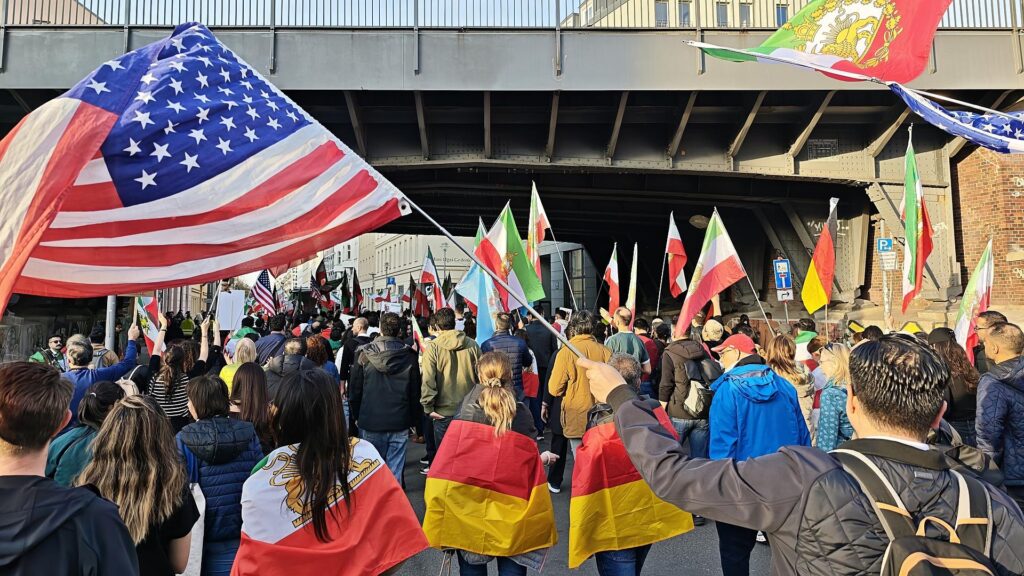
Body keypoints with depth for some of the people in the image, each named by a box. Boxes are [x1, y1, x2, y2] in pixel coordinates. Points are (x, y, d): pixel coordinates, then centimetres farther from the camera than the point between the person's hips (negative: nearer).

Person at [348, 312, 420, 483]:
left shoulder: (364, 354, -5)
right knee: (395, 469, 6)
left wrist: (356, 415, 14)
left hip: (370, 423, 0)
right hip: (400, 424, 0)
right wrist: (414, 419, 12)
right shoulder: (409, 356, -4)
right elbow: (416, 392, 1)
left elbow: (354, 389, 1)